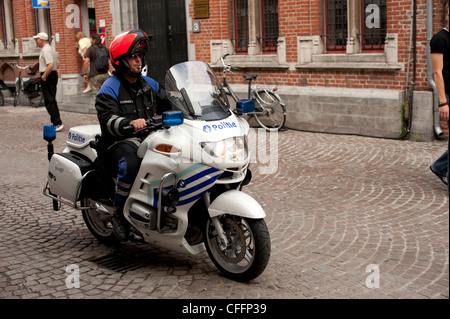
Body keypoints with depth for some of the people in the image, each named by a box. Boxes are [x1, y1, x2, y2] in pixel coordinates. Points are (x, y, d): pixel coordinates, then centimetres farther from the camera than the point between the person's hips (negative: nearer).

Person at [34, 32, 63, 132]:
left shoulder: (45, 50, -16)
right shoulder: (50, 49, 17)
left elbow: (51, 65, -28)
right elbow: (57, 64, 22)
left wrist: (44, 75, -19)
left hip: (47, 77, -10)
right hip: (54, 75, 10)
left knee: (49, 101, -9)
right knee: (52, 100, 16)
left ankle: (58, 123, -11)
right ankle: (55, 121, 21)